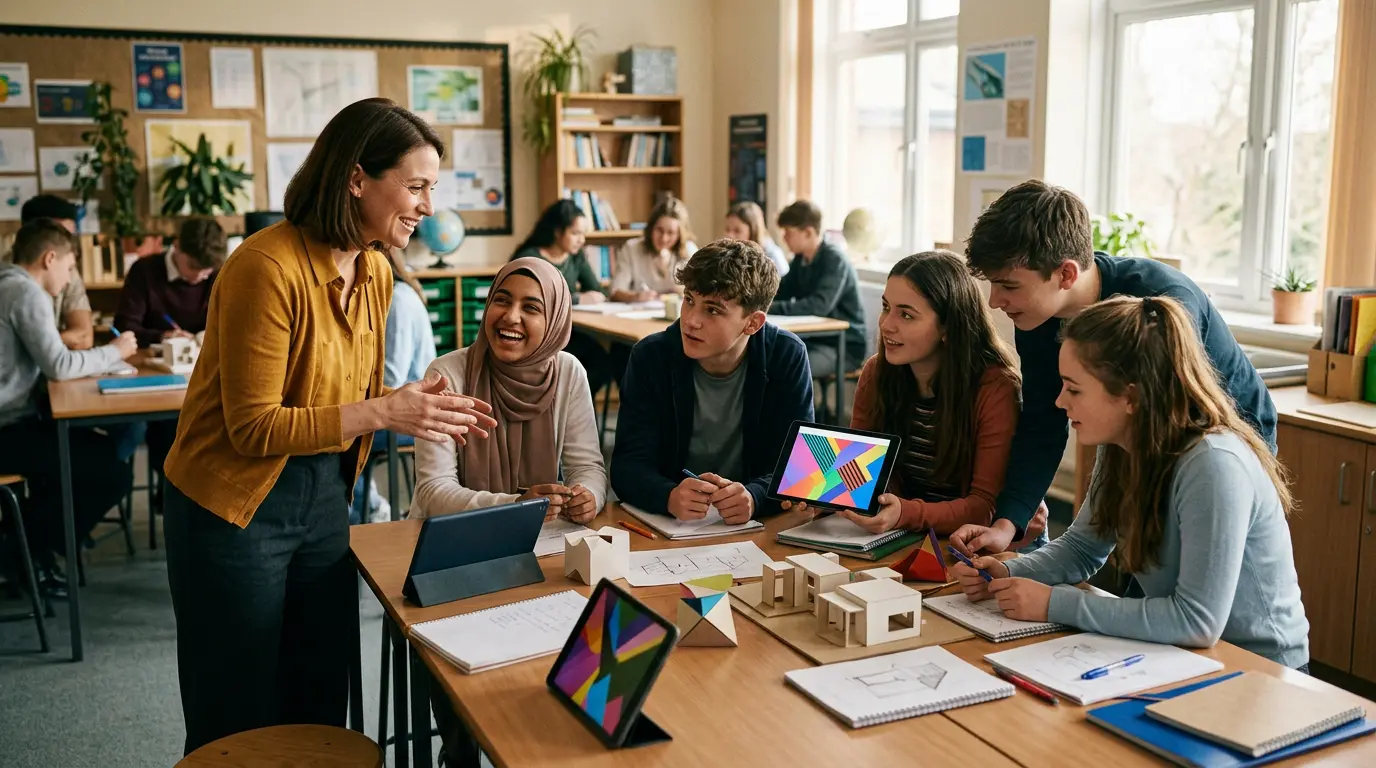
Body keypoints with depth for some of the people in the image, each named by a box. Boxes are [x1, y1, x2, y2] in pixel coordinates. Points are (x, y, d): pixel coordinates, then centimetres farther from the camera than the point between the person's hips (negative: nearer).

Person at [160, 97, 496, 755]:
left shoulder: (376, 272, 2)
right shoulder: (269, 268, -23)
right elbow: (253, 428, -22)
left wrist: (414, 406, -9)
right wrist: (382, 413, -25)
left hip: (324, 499, 7)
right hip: (236, 508, -7)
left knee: (320, 705, 17)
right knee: (240, 726, 9)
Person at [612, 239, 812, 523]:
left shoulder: (787, 358, -7)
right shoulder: (650, 357, -8)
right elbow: (628, 465, -11)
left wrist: (754, 497, -29)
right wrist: (670, 497, -32)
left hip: (757, 527, 0)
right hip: (665, 526, 0)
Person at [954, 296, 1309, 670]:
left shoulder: (1213, 467, -27)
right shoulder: (1120, 448, -3)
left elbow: (1197, 620, -31)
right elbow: (1082, 547, 11)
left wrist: (1056, 604, -26)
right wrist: (1008, 572, -7)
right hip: (1181, 657, 6)